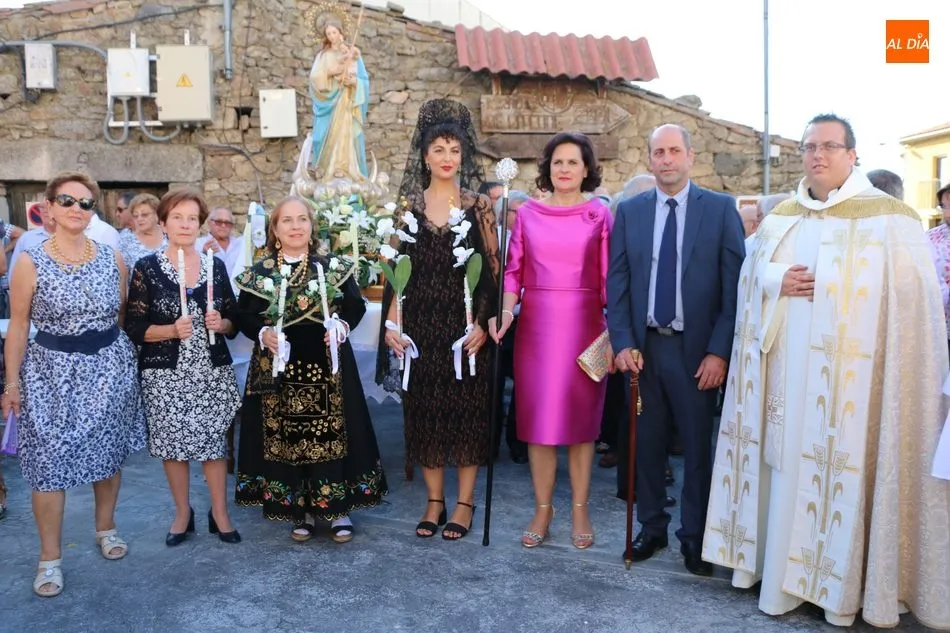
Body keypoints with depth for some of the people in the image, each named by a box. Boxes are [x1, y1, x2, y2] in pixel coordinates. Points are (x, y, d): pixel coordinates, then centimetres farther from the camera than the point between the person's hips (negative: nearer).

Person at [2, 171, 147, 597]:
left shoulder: (112, 258, 2)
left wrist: (132, 359, 8)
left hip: (110, 366, 3)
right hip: (53, 371, -3)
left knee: (109, 452, 13)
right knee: (49, 463, -1)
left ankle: (105, 528, 34)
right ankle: (50, 557, 14)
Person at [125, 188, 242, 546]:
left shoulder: (215, 265, 6)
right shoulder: (147, 268, -3)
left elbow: (234, 319, 10)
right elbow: (134, 328, -5)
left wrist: (221, 324, -11)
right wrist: (172, 330, -20)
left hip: (212, 370, 2)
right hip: (166, 373, -2)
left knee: (213, 441, 6)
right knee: (172, 444, 7)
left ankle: (220, 513, 21)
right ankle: (182, 514, 26)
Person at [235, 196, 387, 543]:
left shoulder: (333, 267, 4)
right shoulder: (258, 273, 4)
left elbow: (357, 306, 3)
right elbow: (244, 316, 3)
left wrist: (343, 325, -15)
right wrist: (263, 334, -16)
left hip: (327, 366, 0)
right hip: (279, 368, 1)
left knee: (332, 434, 2)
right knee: (285, 436, 5)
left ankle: (338, 507, 15)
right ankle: (301, 509, 19)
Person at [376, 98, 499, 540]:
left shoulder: (478, 206, 1)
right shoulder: (408, 207, 7)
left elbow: (492, 269, -2)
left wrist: (481, 322, -11)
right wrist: (391, 324, -2)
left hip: (465, 325, -2)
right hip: (420, 326, 2)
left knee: (467, 409, 3)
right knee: (423, 409, 7)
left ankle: (464, 502, 17)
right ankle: (434, 500, 21)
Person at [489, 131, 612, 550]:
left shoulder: (600, 215, 3)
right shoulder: (527, 213, 7)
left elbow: (609, 277, 1)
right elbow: (514, 270, 5)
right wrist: (506, 310, -11)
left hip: (584, 325, -1)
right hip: (536, 324, 1)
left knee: (581, 415, 5)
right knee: (537, 416, 4)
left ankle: (580, 509, 18)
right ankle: (543, 508, 17)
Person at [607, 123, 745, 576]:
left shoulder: (720, 208, 0)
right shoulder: (629, 211, 7)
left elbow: (734, 284, -5)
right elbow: (616, 282, 4)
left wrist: (719, 351, -11)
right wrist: (623, 343, -6)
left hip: (696, 350, -2)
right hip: (643, 347, 2)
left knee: (698, 447, 7)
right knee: (646, 444, 10)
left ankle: (694, 537, 22)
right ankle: (651, 528, 26)